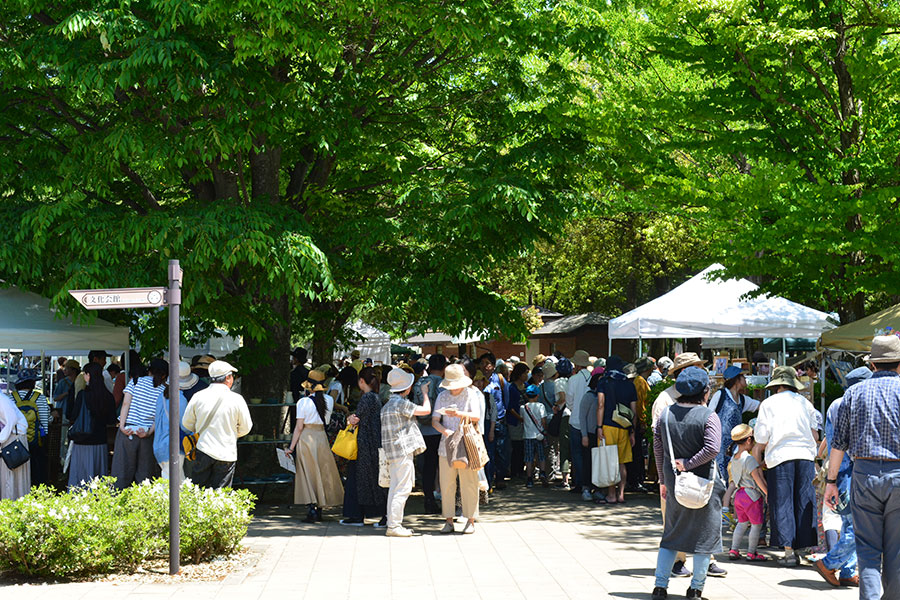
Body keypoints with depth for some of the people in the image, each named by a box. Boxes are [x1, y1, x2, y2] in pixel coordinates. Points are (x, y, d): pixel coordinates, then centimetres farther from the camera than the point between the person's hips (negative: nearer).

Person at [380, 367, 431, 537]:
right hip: (402, 449, -10)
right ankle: (394, 525, -10)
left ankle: (392, 524, 15)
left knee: (395, 487, 12)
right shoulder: (401, 403, -14)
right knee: (402, 488, -8)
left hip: (393, 452, 10)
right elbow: (426, 410, -12)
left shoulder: (388, 405, 16)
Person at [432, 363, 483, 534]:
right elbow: (435, 420, 5)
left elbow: (476, 416, -9)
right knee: (446, 483, 0)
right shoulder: (442, 396, 10)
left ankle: (470, 520, 4)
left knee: (468, 483, -4)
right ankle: (448, 521, 6)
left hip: (466, 444, -2)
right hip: (447, 445, 3)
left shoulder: (471, 394, 3)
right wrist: (445, 431, -15)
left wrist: (459, 413, -26)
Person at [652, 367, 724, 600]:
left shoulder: (666, 414, 2)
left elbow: (658, 449, 6)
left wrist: (664, 479, 15)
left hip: (674, 483, 5)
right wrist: (689, 464, -14)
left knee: (671, 535, 16)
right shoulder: (708, 416, -12)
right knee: (704, 535, 8)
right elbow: (712, 448, -25)